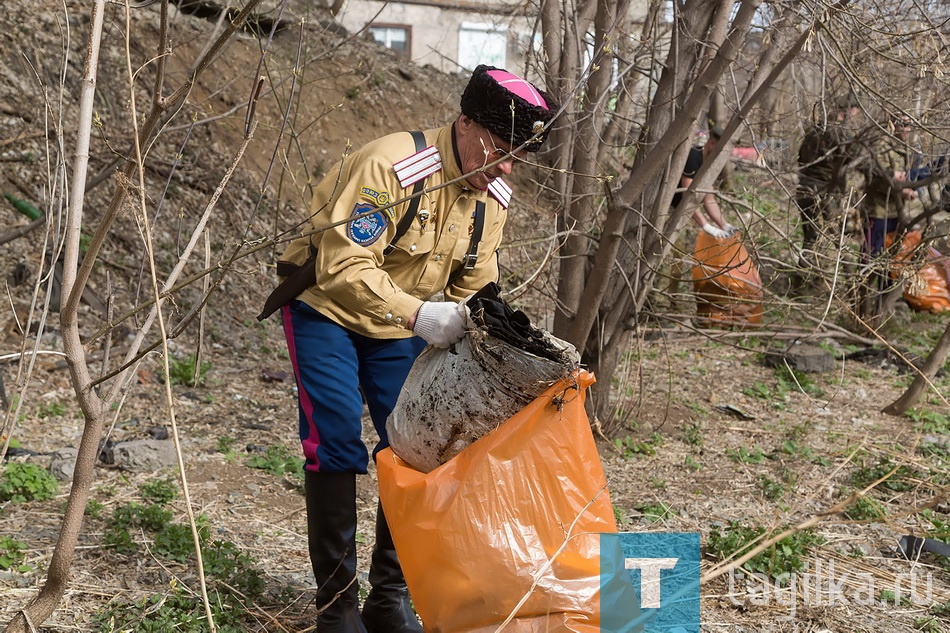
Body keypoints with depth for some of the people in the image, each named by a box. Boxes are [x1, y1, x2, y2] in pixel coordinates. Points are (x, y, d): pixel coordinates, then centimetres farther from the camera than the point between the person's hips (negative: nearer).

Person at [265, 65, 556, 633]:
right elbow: (344, 267, -36)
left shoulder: (494, 196, -7)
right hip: (327, 309, -6)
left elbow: (474, 284, 0)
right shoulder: (390, 166, -30)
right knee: (337, 447, -13)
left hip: (402, 327, 6)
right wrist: (416, 314, -47)